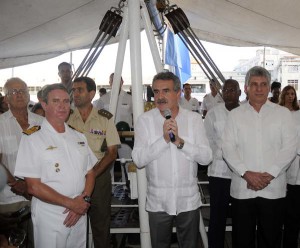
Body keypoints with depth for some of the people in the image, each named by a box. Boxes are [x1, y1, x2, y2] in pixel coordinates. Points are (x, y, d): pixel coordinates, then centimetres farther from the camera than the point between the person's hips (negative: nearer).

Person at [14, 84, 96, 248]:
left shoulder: (78, 137, 7)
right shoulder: (32, 138, -10)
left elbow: (90, 173, 9)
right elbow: (33, 187, -14)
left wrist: (84, 200, -8)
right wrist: (71, 203, -14)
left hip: (79, 215, 5)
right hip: (49, 217, -5)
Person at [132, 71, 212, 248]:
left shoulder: (194, 119, -2)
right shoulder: (145, 120, -4)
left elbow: (207, 157, -9)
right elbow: (138, 159, -13)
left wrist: (180, 142, -22)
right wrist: (164, 139, -23)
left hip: (188, 200, 1)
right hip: (158, 201, 0)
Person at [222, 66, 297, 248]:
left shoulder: (283, 113, 5)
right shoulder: (235, 115, 6)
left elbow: (290, 148, -2)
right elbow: (228, 148, -1)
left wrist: (269, 174, -13)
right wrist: (246, 174, -13)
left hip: (273, 189, 0)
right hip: (242, 188, 1)